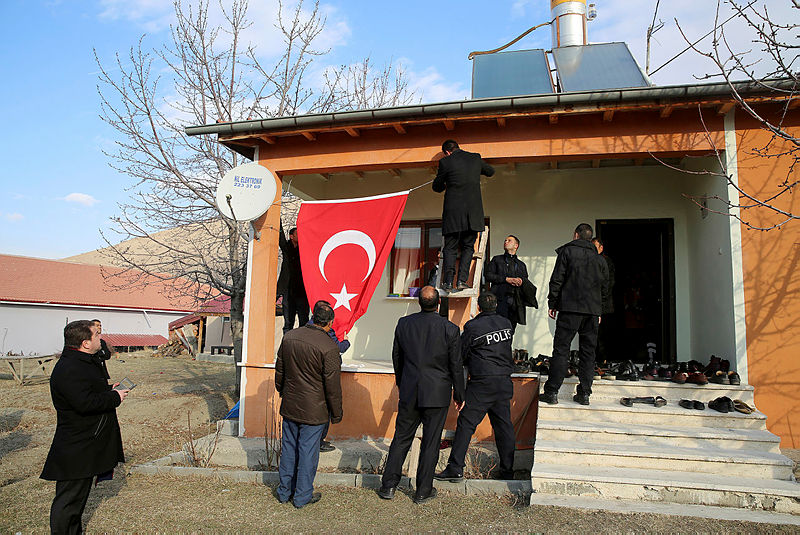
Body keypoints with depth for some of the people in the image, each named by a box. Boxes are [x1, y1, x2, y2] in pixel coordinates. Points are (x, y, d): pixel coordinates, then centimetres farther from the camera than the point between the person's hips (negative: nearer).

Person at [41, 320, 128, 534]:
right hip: (75, 451, -11)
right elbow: (85, 403, -32)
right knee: (70, 497, 0)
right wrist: (114, 397, -19)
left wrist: (109, 389, 11)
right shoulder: (68, 370, -24)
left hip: (88, 443, 11)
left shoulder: (84, 362, 12)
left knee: (78, 494, 21)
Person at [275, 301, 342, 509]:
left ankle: (285, 491, 30)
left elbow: (279, 370, 10)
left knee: (288, 448, 17)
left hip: (289, 406, 5)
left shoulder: (289, 337, -2)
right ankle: (302, 496, 20)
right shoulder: (329, 347, -20)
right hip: (314, 410, -5)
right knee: (308, 451, 8)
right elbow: (333, 385, -14)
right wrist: (336, 413, -2)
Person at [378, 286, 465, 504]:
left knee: (401, 438, 13)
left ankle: (388, 486, 20)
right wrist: (459, 395, 8)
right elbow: (456, 366, -5)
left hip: (409, 392, 2)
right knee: (431, 442, 9)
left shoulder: (404, 324, -4)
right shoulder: (449, 329, -12)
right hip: (437, 394, -2)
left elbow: (396, 358, 7)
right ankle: (423, 491, 19)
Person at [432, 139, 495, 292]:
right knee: (468, 247, 10)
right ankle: (462, 280, -2)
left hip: (453, 212, -2)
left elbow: (437, 187, 10)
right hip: (473, 212, 2)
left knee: (450, 248, 5)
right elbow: (490, 171, 29)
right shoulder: (475, 158, 9)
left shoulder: (445, 162, -1)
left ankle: (448, 281, -5)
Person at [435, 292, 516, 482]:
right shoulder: (506, 324, 7)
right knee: (504, 425, 12)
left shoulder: (472, 326, -8)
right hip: (505, 382, 6)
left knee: (466, 423, -3)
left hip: (482, 383, -6)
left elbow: (460, 354, -1)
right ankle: (507, 470, 19)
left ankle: (455, 468, -3)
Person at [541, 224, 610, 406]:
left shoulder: (567, 251, 2)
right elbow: (605, 288, 17)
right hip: (593, 310, 4)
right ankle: (584, 393, 9)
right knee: (588, 352, 8)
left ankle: (552, 392, -5)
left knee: (561, 350, -4)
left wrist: (552, 304, 2)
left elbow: (557, 280, -4)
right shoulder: (600, 259, 15)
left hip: (570, 308, -4)